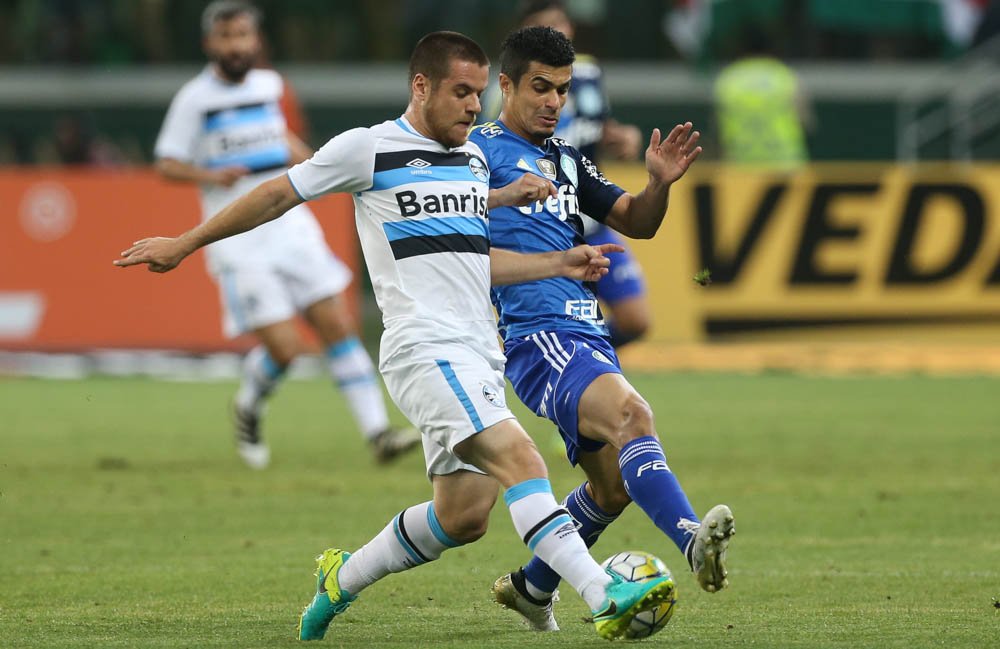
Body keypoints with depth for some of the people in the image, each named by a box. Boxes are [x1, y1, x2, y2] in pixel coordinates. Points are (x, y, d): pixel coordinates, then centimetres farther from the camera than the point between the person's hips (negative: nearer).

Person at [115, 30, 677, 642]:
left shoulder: (474, 157, 19)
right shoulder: (370, 148, -2)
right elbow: (277, 195, 7)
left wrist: (561, 264, 16)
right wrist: (184, 244, 13)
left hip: (479, 356, 8)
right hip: (426, 351, -8)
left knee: (463, 516, 6)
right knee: (519, 457, -24)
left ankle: (343, 578, 29)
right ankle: (606, 598, -34)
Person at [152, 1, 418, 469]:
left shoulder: (268, 85, 9)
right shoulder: (195, 99, -6)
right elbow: (166, 165, -4)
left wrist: (300, 155, 10)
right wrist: (211, 175, -22)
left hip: (290, 227, 5)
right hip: (238, 244, -5)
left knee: (338, 325, -5)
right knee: (284, 346, -12)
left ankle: (378, 434, -4)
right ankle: (248, 410, 20)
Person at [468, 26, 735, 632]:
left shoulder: (567, 159, 23)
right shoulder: (480, 150, 1)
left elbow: (636, 222, 24)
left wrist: (660, 184, 3)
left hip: (589, 334, 9)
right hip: (536, 336, -9)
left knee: (613, 486, 9)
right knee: (631, 413, -32)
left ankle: (533, 586, 31)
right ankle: (694, 542, -51)